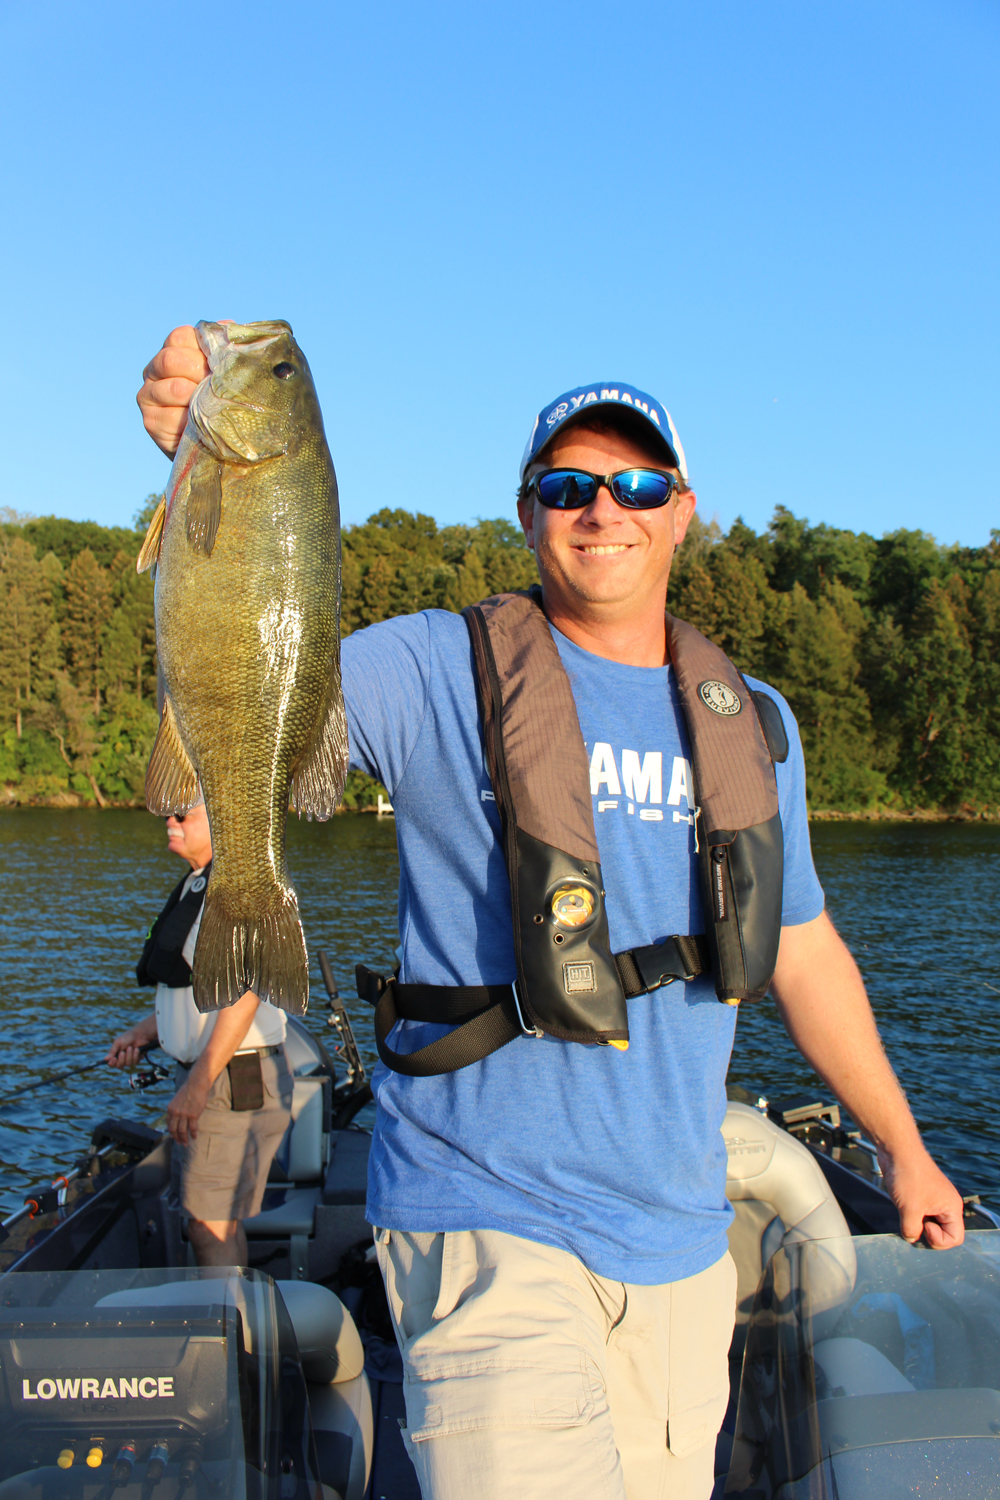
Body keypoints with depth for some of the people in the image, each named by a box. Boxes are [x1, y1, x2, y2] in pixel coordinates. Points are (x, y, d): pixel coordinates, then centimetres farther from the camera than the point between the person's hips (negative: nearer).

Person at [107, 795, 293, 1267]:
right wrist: (145, 1032, 13)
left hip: (236, 1079, -10)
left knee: (211, 1224, -5)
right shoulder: (200, 884, 14)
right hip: (204, 1074, 10)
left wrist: (197, 1086, -27)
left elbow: (243, 992, -25)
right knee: (206, 1214, 19)